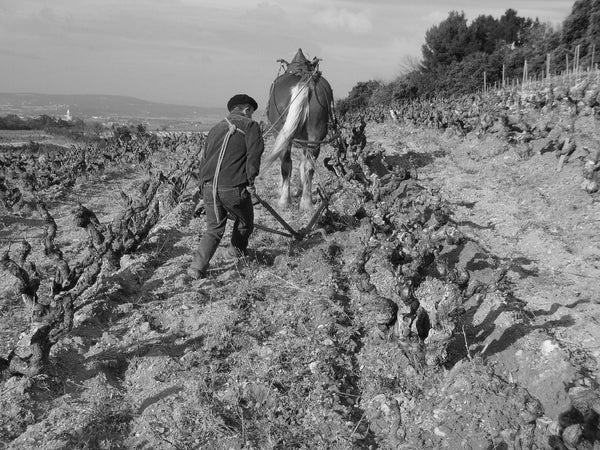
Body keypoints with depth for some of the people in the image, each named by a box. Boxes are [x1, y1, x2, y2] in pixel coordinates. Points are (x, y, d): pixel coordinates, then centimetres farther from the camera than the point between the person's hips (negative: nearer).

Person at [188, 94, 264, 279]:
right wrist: (251, 180, -4)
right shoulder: (250, 125, 3)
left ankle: (197, 267, 3)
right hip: (233, 188, -5)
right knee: (244, 222, 23)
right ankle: (239, 252, 43)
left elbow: (204, 159, 20)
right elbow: (254, 154, -12)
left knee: (214, 228, 16)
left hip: (209, 187, 5)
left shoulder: (215, 128, 20)